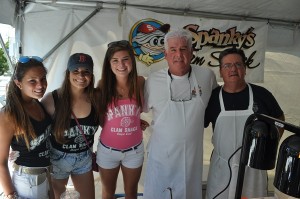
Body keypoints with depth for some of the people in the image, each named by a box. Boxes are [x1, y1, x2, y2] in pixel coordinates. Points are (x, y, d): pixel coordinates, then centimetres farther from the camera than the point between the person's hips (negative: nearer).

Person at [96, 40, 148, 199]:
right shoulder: (103, 85, -15)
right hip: (108, 150, 0)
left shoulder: (140, 82, -12)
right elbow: (99, 118, -6)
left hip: (134, 150, 1)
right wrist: (132, 122, -10)